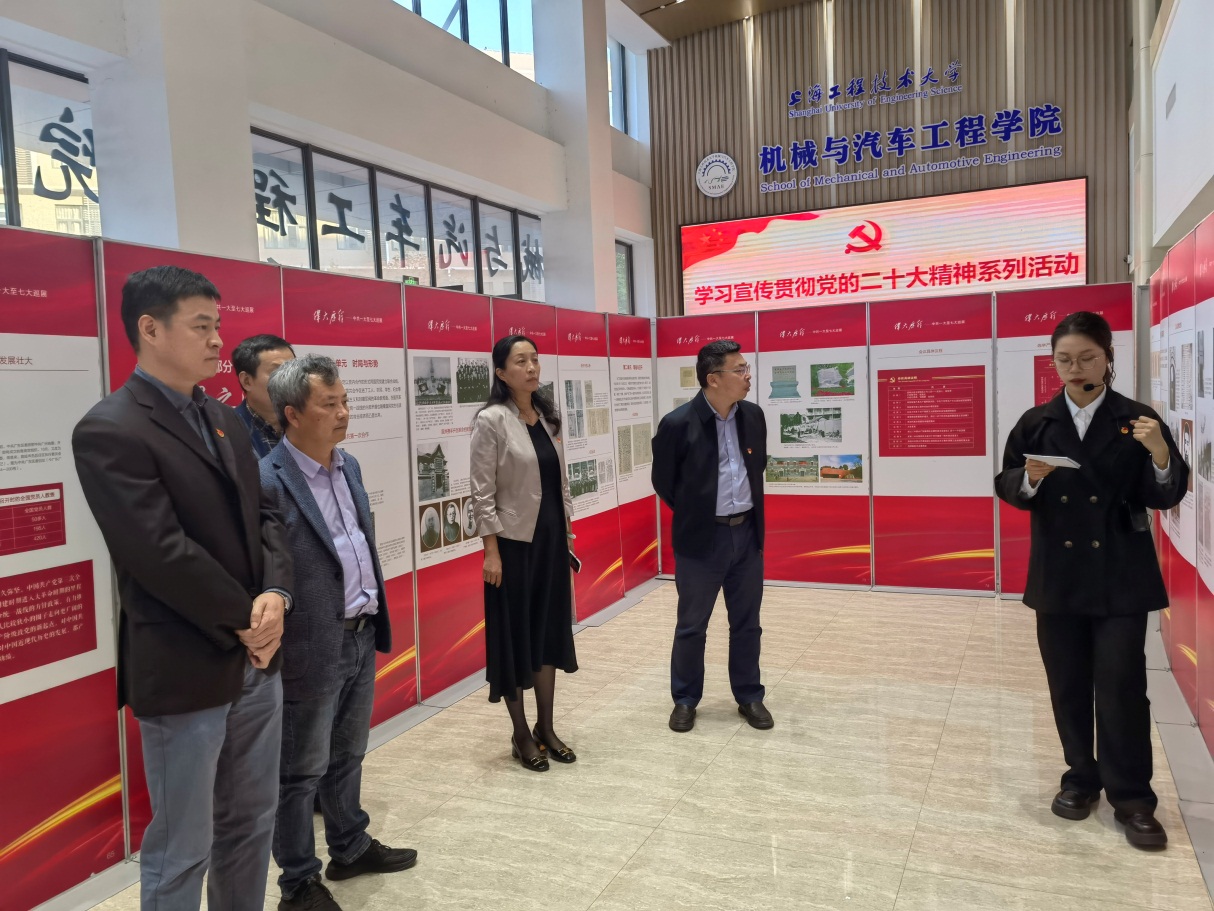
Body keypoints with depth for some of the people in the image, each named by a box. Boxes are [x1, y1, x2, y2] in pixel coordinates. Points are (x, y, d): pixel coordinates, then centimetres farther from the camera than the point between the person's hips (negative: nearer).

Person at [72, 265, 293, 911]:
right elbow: (161, 554, -20)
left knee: (251, 826, 19)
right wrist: (245, 619, -12)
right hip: (185, 673, -7)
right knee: (181, 850, 9)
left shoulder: (221, 419, 11)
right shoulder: (109, 430, -14)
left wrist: (275, 595, -8)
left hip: (257, 659, 7)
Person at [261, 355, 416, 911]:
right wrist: (281, 641, -15)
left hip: (361, 638, 8)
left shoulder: (349, 466, 7)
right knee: (301, 771, 10)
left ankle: (350, 848, 42)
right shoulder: (268, 483, -19)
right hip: (313, 650, -8)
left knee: (347, 756, 24)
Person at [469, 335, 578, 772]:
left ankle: (546, 728, 27)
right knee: (515, 634, 5)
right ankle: (521, 735, 20)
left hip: (551, 537, 7)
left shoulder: (547, 417, 8)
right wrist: (491, 551, -16)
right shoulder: (491, 420, -11)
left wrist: (567, 531, 11)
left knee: (550, 629, 12)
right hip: (514, 541, -6)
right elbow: (482, 493, -14)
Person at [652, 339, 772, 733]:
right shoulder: (678, 424, -16)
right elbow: (663, 480, -2)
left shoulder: (753, 415, -1)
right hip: (702, 539, -4)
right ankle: (685, 700, 25)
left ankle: (749, 697, 30)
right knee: (691, 626, 8)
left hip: (747, 533, 4)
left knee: (747, 624, 14)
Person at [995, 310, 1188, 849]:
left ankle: (1132, 798, 13)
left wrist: (1160, 455, -22)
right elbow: (1007, 489, 5)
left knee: (1121, 686, -1)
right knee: (1068, 684, 11)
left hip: (1120, 576, -2)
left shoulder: (1137, 420, -2)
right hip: (1058, 575, 2)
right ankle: (1081, 779, 28)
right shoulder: (1036, 423, 3)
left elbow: (1166, 497, -3)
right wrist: (1030, 479, -17)